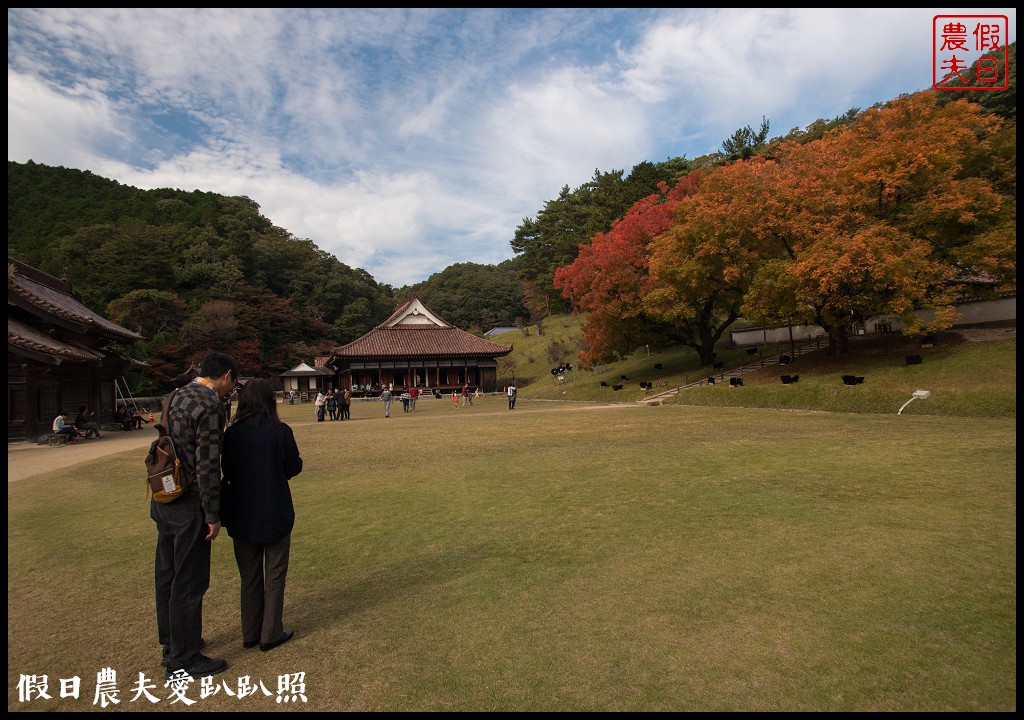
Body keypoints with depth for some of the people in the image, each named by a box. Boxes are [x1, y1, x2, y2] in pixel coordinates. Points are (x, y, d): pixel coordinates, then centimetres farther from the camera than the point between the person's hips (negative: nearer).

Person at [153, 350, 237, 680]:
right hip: (189, 505, -9)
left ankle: (170, 642, 38)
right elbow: (207, 465, -22)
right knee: (189, 581, 4)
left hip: (164, 501, 9)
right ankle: (183, 658, 18)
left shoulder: (177, 396, 8)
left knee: (168, 575, 20)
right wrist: (213, 515, -15)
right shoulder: (210, 406, -20)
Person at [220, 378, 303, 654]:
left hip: (242, 514, 4)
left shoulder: (232, 433, -7)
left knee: (249, 576, 19)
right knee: (274, 574, 13)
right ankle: (271, 634, 20)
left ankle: (250, 634, 29)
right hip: (275, 513, -3)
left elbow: (227, 470, 3)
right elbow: (294, 468, -7)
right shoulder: (281, 432, -17)